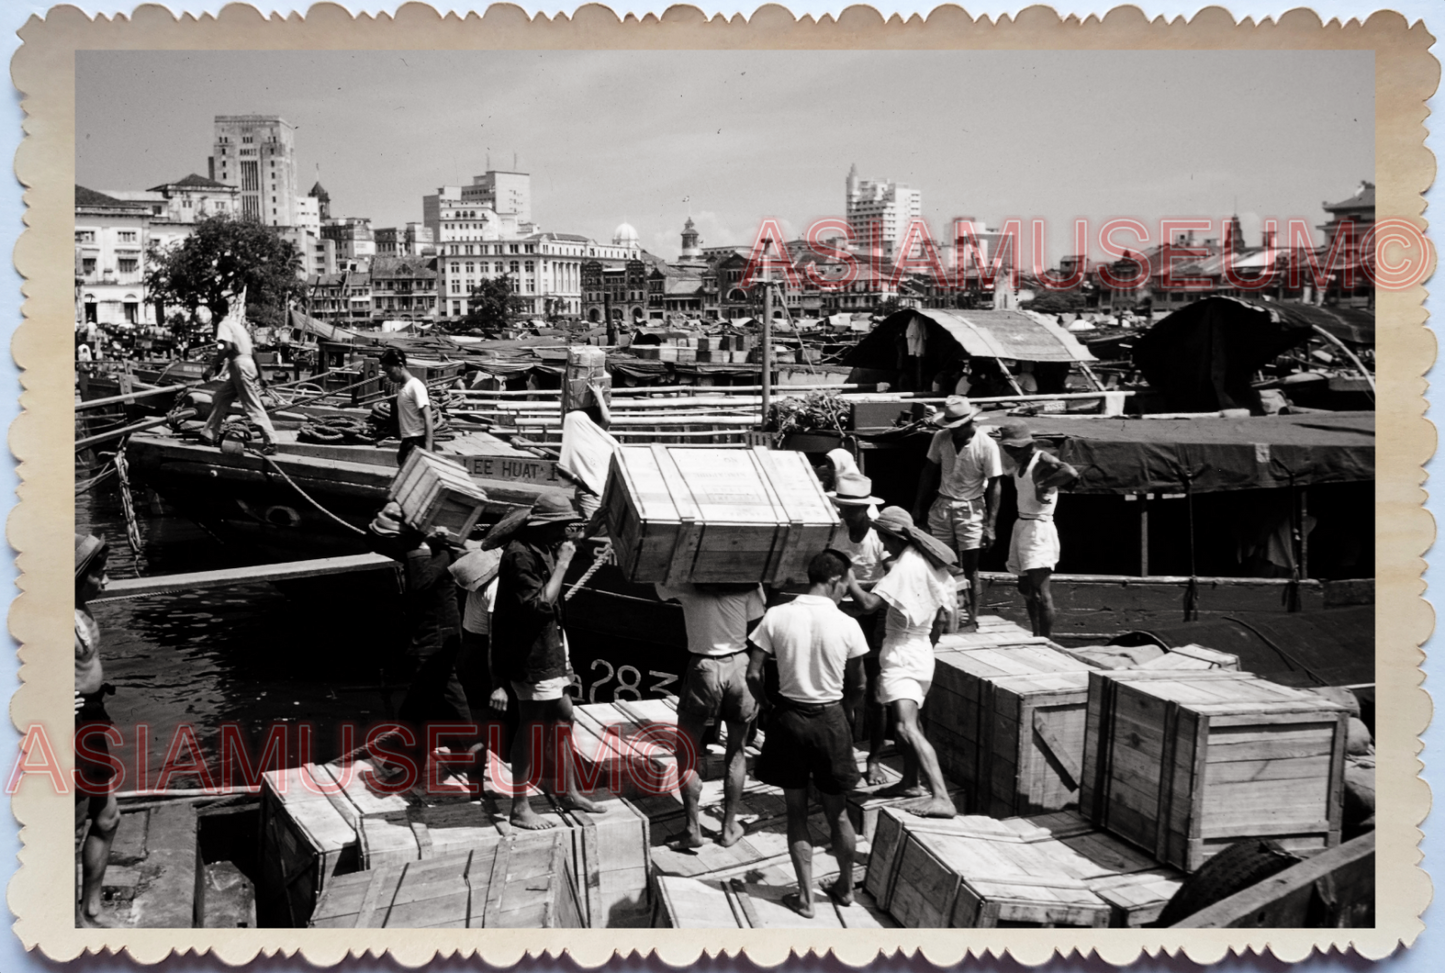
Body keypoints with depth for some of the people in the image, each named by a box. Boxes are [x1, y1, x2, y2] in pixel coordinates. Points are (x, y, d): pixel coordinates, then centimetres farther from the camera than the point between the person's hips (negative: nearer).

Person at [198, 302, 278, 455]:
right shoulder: (235, 322, 21)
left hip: (240, 366, -9)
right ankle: (209, 435, 20)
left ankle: (270, 442, -10)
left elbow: (227, 346, -23)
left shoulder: (224, 325, -7)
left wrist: (212, 367, -19)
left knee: (252, 406, -9)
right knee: (219, 398, 15)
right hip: (244, 363, 9)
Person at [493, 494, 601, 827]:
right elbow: (539, 605, -26)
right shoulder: (520, 556, -21)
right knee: (531, 726, -3)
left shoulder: (542, 550, 10)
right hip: (530, 654, -10)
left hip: (549, 649, 10)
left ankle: (569, 791, 29)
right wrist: (562, 564, -23)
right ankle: (520, 809, 7)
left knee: (562, 716, 16)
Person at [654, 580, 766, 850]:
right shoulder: (747, 584, -6)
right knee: (736, 751, 16)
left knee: (686, 752, 12)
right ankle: (729, 827, 20)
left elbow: (662, 588, 13)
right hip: (739, 667, 1)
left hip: (702, 668, -1)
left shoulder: (686, 585, -8)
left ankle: (693, 828, 8)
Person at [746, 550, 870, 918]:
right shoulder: (847, 625, -10)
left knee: (796, 812, 14)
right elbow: (857, 684, -1)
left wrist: (770, 704, 8)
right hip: (830, 720, 0)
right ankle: (845, 887, 35)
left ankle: (806, 896, 18)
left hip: (789, 718, 1)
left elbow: (753, 674, -7)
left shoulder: (776, 616, -8)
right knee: (837, 812, 17)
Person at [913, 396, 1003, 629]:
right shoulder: (941, 438, -3)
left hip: (970, 511, -4)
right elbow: (929, 472, 9)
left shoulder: (987, 446, -14)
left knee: (970, 570, 0)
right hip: (942, 507, 4)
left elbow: (994, 487, -11)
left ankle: (972, 620, 7)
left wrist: (990, 526, -14)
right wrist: (918, 508, 10)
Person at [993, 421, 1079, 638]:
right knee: (1025, 587, 15)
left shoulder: (1043, 460, -14)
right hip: (1021, 525, 9)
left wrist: (1043, 486, -27)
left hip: (1039, 528, -9)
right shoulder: (1019, 463, 11)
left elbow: (1071, 473, -32)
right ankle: (1036, 636, 26)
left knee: (1040, 589, -11)